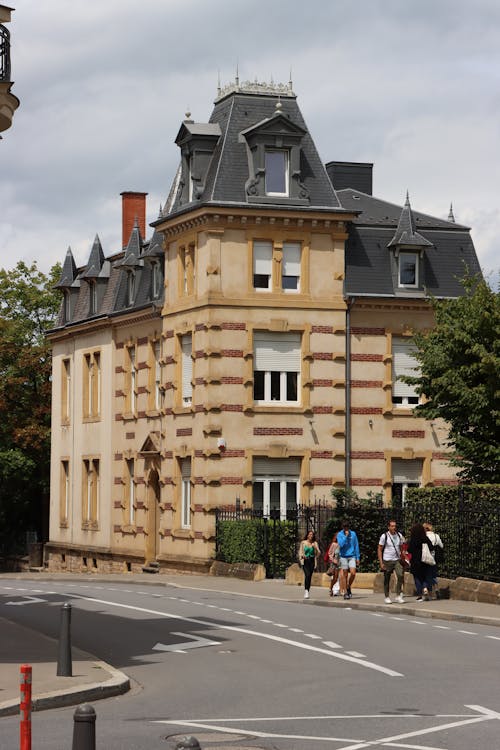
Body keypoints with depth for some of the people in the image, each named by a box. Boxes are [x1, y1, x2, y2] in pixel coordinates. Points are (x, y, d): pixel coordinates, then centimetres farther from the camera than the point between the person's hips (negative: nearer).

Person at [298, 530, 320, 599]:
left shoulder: (315, 543, 7)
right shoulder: (303, 542, 5)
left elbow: (318, 553, 3)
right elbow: (300, 552, 6)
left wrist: (315, 548, -14)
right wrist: (302, 555, -15)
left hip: (312, 561, 2)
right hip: (305, 560, -2)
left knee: (309, 577, 2)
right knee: (307, 575, -21)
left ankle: (307, 591, 12)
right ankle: (306, 591, -21)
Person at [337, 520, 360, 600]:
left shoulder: (353, 534, 7)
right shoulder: (339, 534, 0)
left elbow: (356, 546, 10)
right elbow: (341, 544, -14)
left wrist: (357, 557, 6)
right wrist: (346, 536, -16)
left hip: (352, 557, 1)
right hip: (343, 557, -1)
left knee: (353, 573, -14)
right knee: (345, 575, 0)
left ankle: (348, 587, 10)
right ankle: (345, 593, 8)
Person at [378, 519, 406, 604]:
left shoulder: (399, 535, 6)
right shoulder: (384, 536, -5)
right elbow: (379, 550, -2)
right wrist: (381, 563, -9)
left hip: (397, 560, 2)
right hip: (387, 561, -2)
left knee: (401, 575, -16)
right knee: (387, 580, 4)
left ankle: (398, 595, -9)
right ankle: (387, 597, 16)